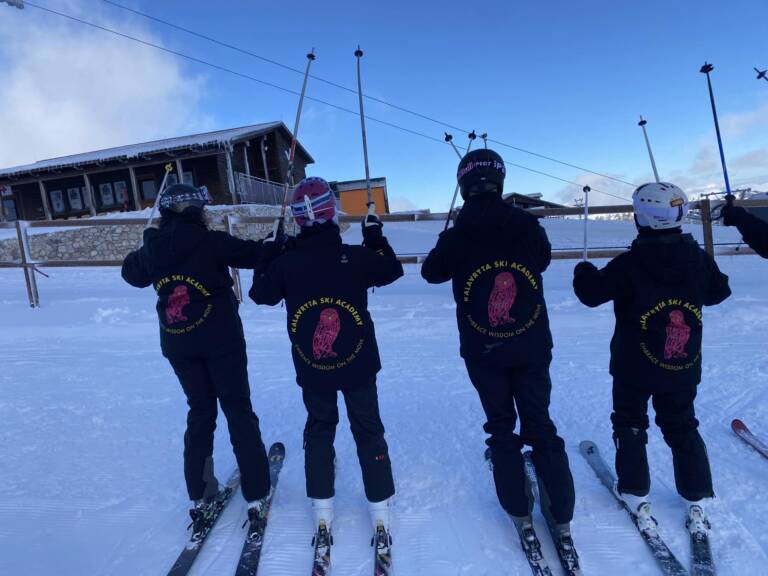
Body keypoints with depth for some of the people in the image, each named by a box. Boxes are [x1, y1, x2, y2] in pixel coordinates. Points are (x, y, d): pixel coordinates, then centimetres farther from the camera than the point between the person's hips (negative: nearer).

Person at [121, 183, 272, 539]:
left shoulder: (153, 249, 2)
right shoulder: (211, 241, -13)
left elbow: (132, 273, 20)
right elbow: (254, 254, -9)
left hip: (178, 346, 5)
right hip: (221, 340, -4)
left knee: (200, 413, 18)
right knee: (238, 412, 6)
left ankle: (199, 497, 25)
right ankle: (256, 496, 12)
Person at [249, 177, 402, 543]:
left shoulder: (286, 262, -11)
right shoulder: (356, 256, -15)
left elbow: (262, 294, 7)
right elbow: (392, 271, 3)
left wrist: (265, 259, 20)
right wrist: (376, 238, 14)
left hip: (311, 368, 2)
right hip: (358, 364, -1)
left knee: (319, 427, 22)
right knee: (368, 429, 15)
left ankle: (322, 506, 27)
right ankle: (380, 506, 24)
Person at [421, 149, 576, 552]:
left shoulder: (455, 239, -12)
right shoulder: (529, 228, -8)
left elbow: (431, 273, 5)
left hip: (482, 353, -1)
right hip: (532, 349, 1)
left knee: (501, 428, 17)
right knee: (541, 427, 15)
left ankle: (519, 513, 23)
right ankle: (561, 517, 21)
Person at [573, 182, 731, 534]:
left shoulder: (630, 263, -20)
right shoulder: (698, 257, -5)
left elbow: (592, 293, -15)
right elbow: (719, 292, 12)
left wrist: (584, 272, 5)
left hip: (634, 368, -4)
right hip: (683, 367, 4)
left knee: (630, 424, 14)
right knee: (682, 427, 21)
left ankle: (636, 494, 22)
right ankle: (697, 500, 27)